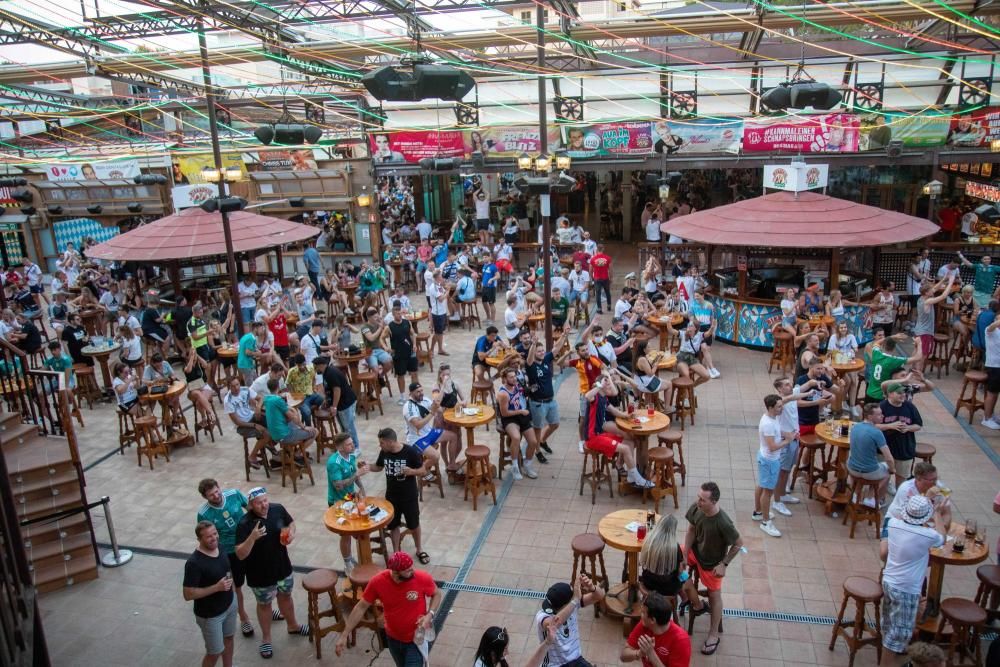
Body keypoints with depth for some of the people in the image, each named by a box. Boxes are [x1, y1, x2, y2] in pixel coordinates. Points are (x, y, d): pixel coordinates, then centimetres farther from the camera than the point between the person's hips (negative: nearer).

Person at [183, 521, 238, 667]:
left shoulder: (219, 548, -7)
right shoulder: (194, 562, -30)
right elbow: (188, 594, -26)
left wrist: (229, 581, 6)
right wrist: (217, 587, -31)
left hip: (229, 604, 7)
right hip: (210, 614, -7)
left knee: (228, 638, 26)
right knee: (214, 652, 8)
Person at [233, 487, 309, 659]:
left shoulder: (278, 509, -14)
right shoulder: (245, 524, -27)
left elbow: (291, 522, 7)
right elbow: (240, 555, -27)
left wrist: (291, 533, -15)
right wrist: (252, 537, -42)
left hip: (283, 567, 4)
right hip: (260, 574, -4)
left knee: (285, 596, 26)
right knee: (264, 604, 19)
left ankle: (292, 626, 51)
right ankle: (266, 638, 41)